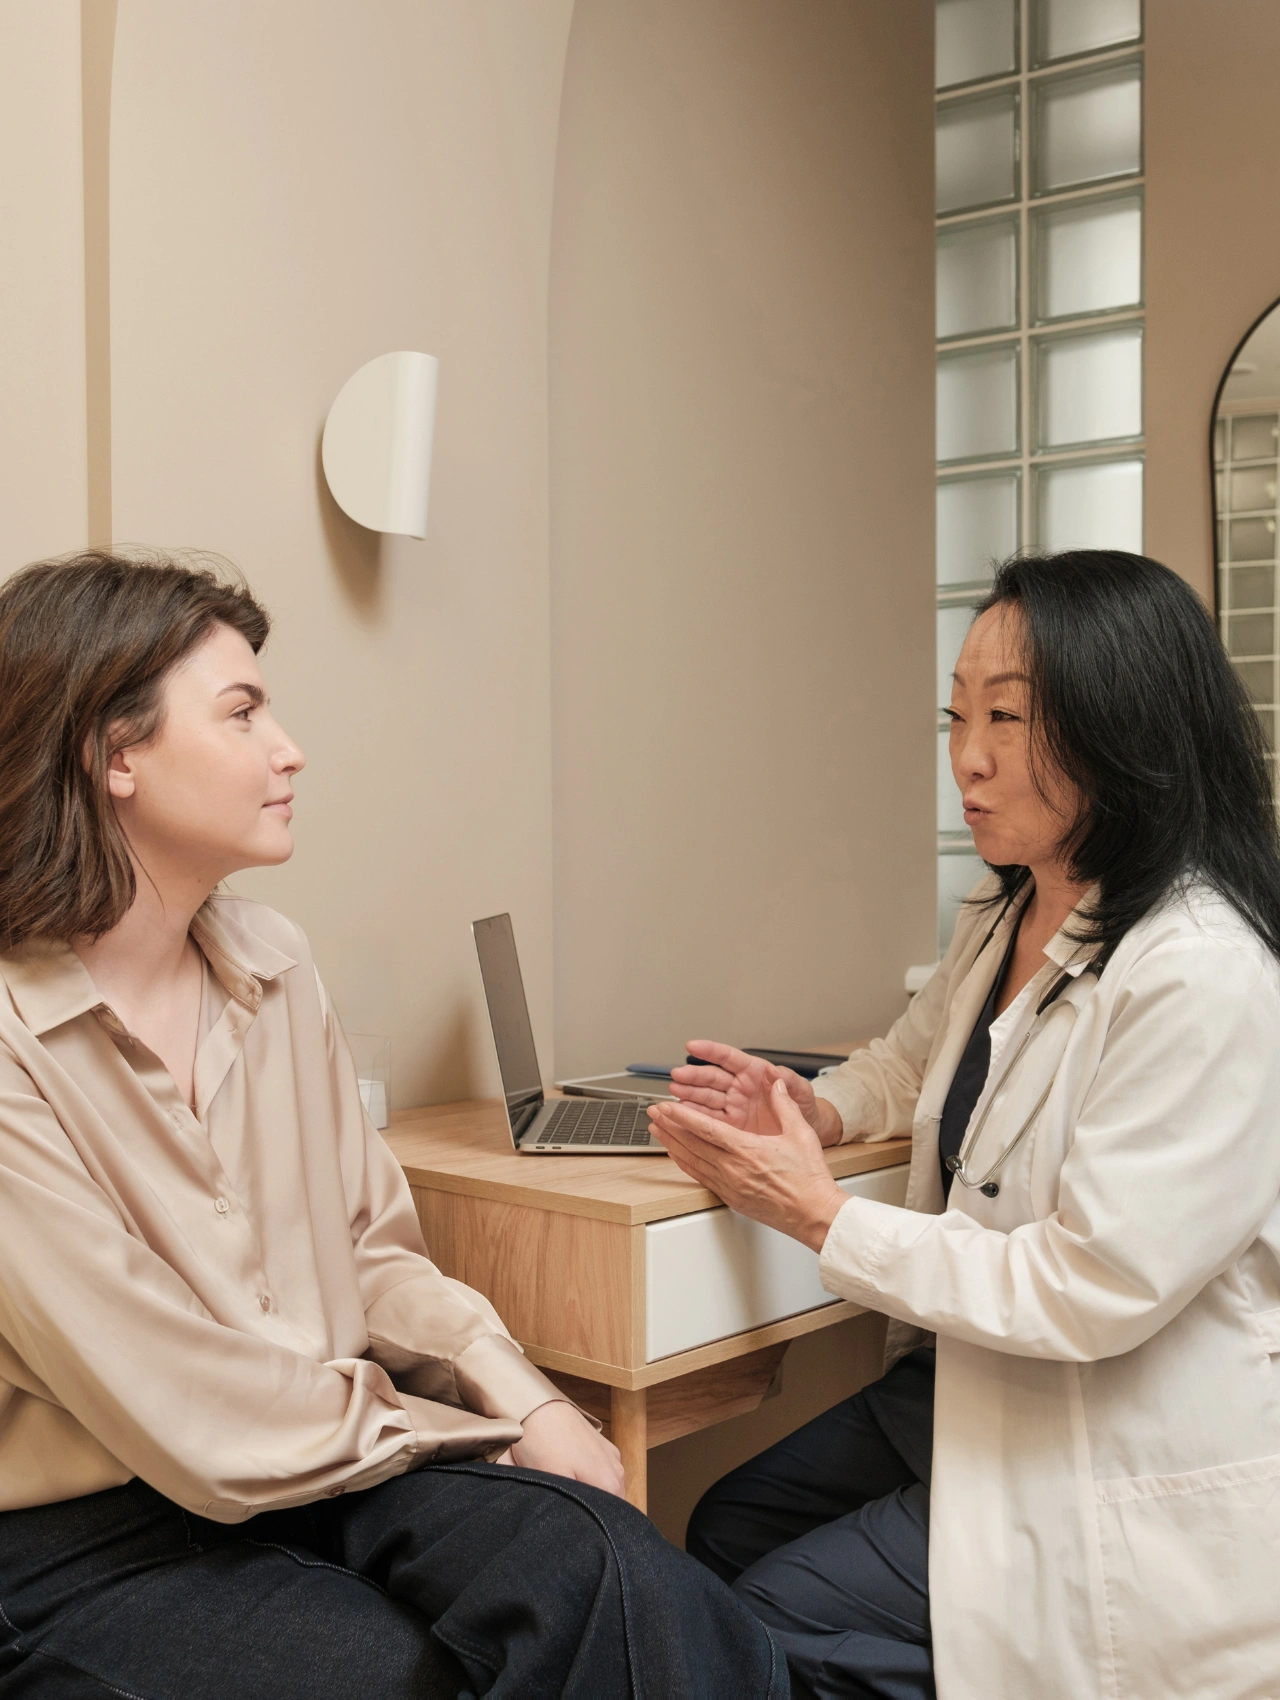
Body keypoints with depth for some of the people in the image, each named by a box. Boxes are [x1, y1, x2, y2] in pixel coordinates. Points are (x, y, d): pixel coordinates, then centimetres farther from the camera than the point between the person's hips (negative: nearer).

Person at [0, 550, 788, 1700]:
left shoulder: (270, 962, 5)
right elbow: (191, 1414, -17)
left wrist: (524, 1396, -7)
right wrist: (472, 1429, -8)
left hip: (317, 1460, 5)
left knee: (602, 1570, -20)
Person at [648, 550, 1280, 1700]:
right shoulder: (1001, 920, 3)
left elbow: (1094, 1289, -27)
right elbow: (914, 1063, 22)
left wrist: (821, 1215, -21)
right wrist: (811, 1110, -1)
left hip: (1122, 1465, -9)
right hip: (967, 1383, 9)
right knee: (726, 1533, 10)